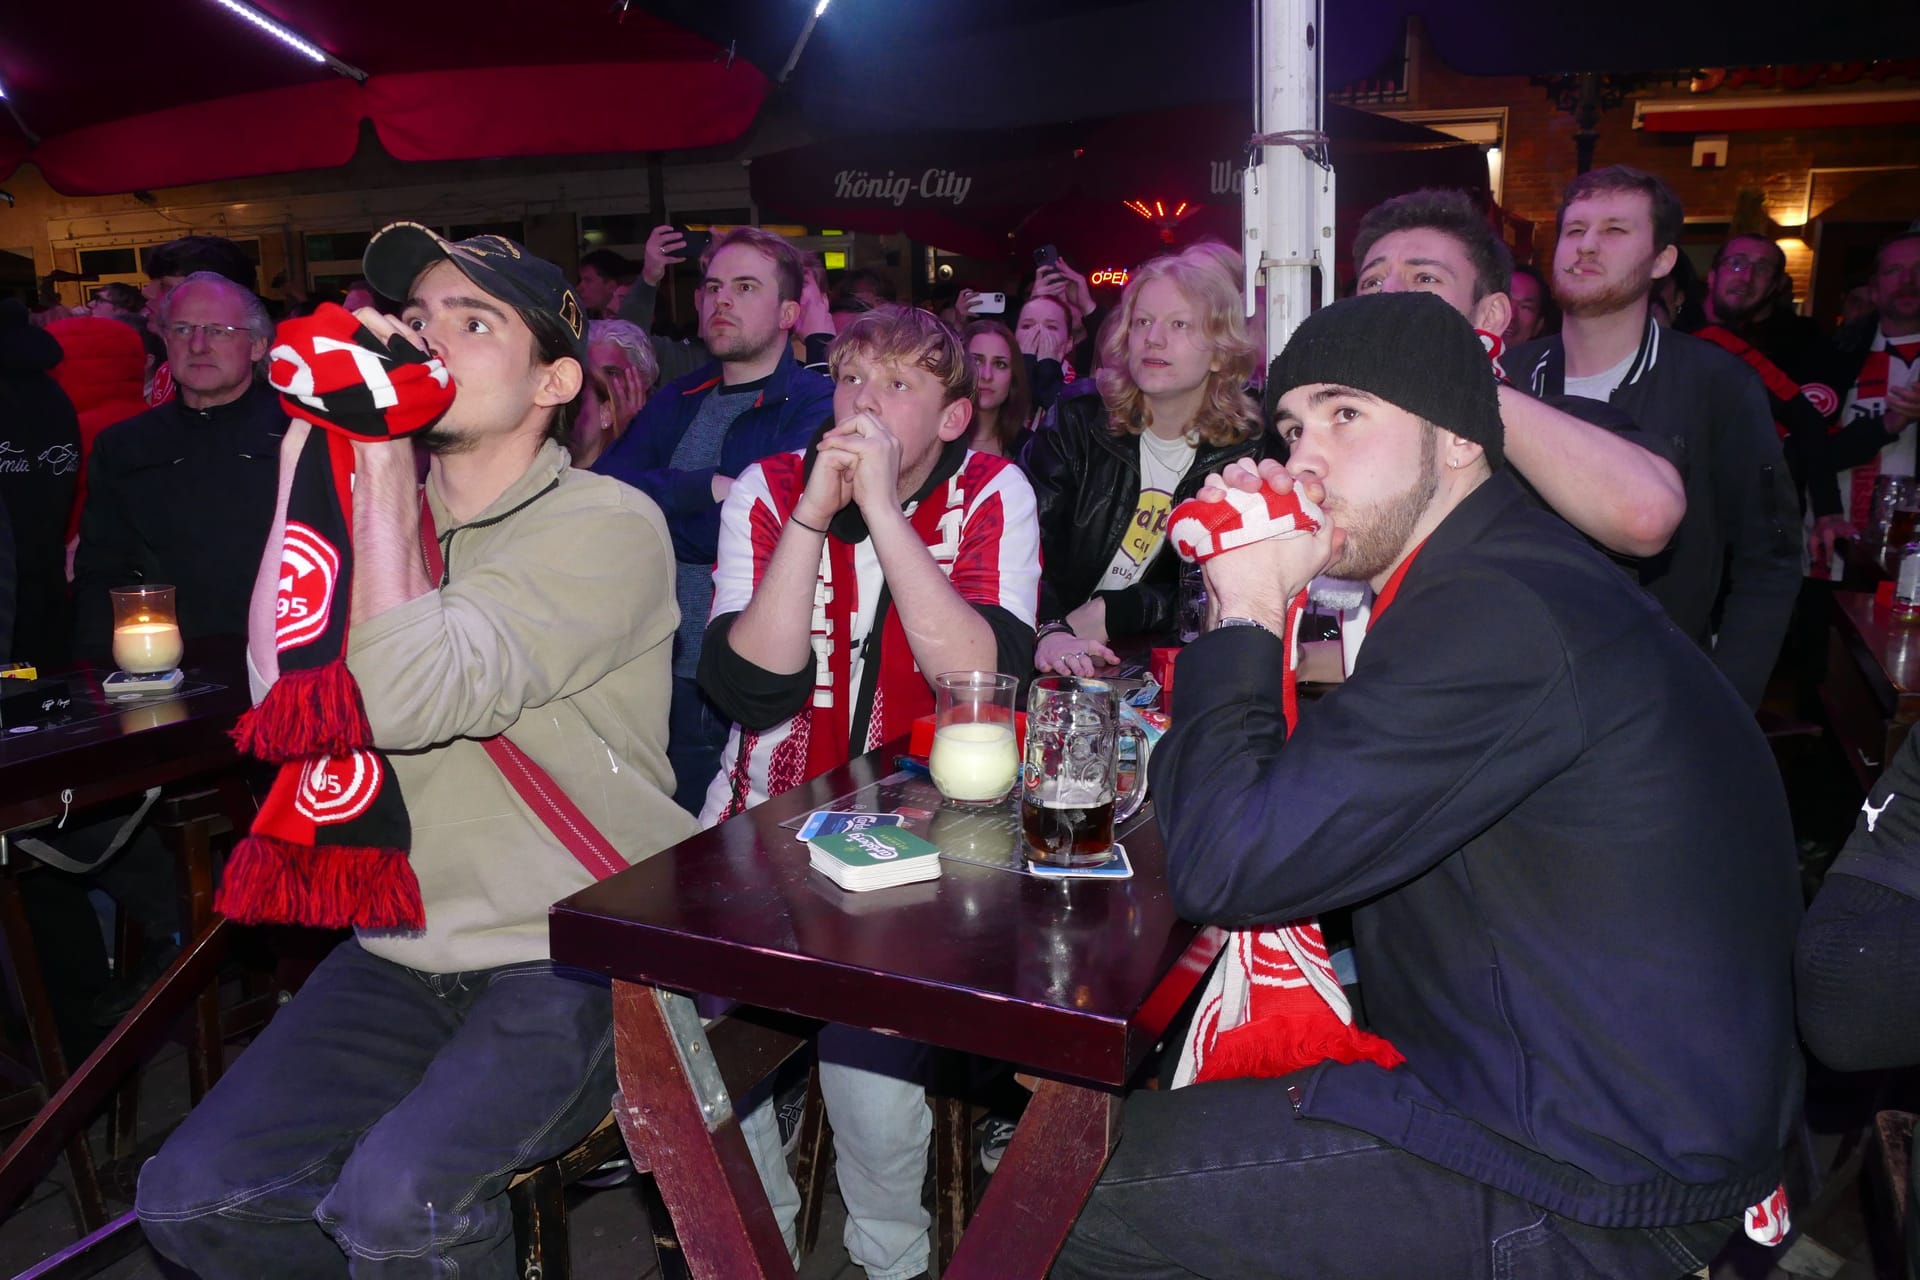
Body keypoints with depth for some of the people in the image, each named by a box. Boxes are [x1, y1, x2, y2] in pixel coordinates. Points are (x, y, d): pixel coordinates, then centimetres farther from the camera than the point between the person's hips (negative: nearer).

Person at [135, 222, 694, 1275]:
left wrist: (382, 454, -17)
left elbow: (401, 699, -24)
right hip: (401, 956, 6)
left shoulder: (606, 525, -12)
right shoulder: (382, 513, 10)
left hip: (573, 957, -6)